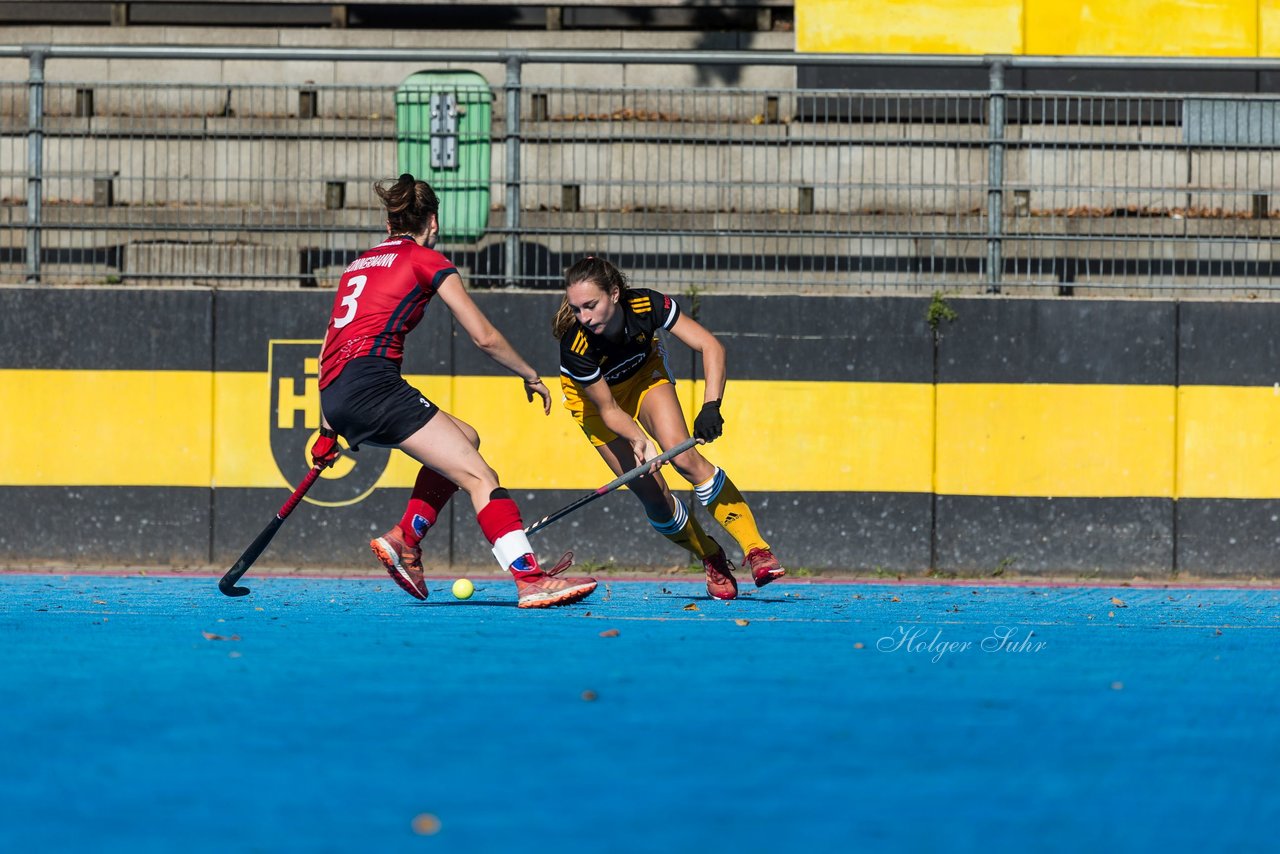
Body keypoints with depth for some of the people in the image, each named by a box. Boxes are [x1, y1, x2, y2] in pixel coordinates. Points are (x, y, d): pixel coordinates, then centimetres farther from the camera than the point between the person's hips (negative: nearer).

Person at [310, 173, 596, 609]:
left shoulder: (358, 264, 26)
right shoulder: (426, 260, 6)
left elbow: (328, 352, 28)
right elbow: (484, 337, 5)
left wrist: (328, 430, 33)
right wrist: (531, 376, 21)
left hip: (334, 395, 8)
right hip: (371, 383, -8)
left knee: (465, 439, 22)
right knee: (478, 475, -10)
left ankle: (404, 539, 11)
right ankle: (530, 579, -24)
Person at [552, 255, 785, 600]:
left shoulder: (647, 305, -35)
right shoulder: (575, 347, -37)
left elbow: (711, 346, -30)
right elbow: (608, 409, -25)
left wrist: (711, 407, -43)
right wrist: (637, 439, -44)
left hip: (645, 373, 1)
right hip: (594, 394, -1)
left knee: (683, 457, -22)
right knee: (651, 493, -10)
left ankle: (756, 549, -20)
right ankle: (713, 561, 11)